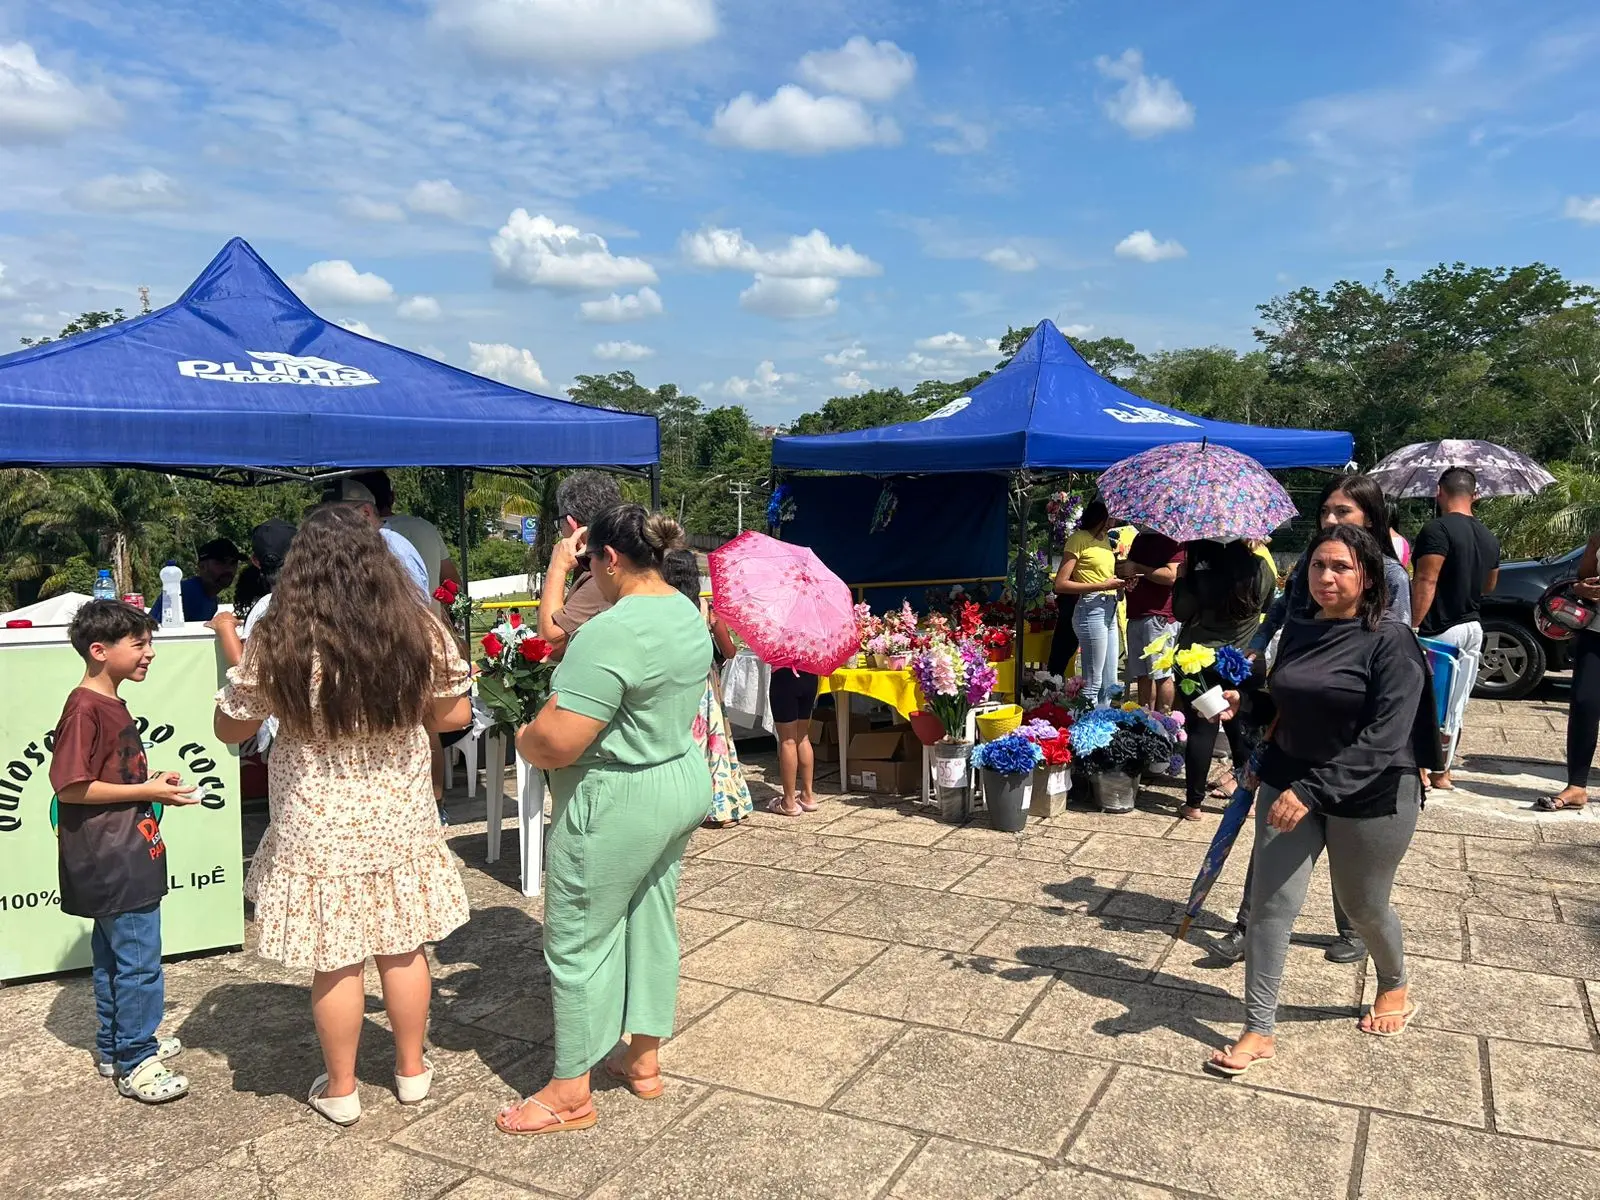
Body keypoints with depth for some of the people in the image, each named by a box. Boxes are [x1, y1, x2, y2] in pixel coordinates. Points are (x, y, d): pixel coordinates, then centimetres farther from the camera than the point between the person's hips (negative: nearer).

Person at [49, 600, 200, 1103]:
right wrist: (147, 792, -19)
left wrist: (153, 780, 7)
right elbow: (71, 787, -22)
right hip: (113, 861, -10)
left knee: (113, 955, 20)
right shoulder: (85, 709, -18)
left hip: (122, 859, 10)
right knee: (139, 962, -4)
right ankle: (135, 1064, 6)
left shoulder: (112, 704, 12)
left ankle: (114, 1046, 32)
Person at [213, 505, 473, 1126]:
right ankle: (411, 1069, 34)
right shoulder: (420, 630, -12)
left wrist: (233, 655, 12)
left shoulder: (277, 643, -17)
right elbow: (455, 714, 0)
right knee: (403, 947, 18)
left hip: (319, 829, -2)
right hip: (400, 820, 2)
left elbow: (230, 728, -2)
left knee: (335, 961, 12)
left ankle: (340, 1090, 29)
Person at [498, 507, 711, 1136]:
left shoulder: (612, 632, -25)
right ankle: (644, 1059, 33)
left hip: (617, 804, -9)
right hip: (683, 783, 9)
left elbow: (554, 743, -27)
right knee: (652, 923, 19)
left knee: (578, 941, 5)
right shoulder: (689, 614, 5)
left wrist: (524, 738, -6)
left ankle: (571, 1094, 18)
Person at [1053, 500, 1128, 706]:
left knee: (1110, 684, 13)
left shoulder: (1106, 540, 17)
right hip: (1092, 610, -9)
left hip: (1110, 611, 9)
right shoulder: (1079, 539, -8)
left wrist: (1120, 585, 5)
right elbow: (1060, 584, -13)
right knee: (1092, 684, -6)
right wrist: (1103, 585, -17)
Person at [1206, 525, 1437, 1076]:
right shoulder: (1297, 631, 2)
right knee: (1273, 901, -2)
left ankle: (1395, 987, 48)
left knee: (1363, 905, 16)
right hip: (1289, 782, 4)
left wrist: (1312, 791, -29)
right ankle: (1258, 1030, 7)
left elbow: (1383, 739, -23)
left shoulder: (1391, 642, -16)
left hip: (1369, 796, -4)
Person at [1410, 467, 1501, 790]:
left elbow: (1425, 582, -23)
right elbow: (1490, 584, 22)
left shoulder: (1438, 529, -16)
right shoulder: (1488, 536, 10)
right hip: (1472, 628, 8)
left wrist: (1412, 625, -22)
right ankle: (1442, 772, 20)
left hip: (1440, 628, -8)